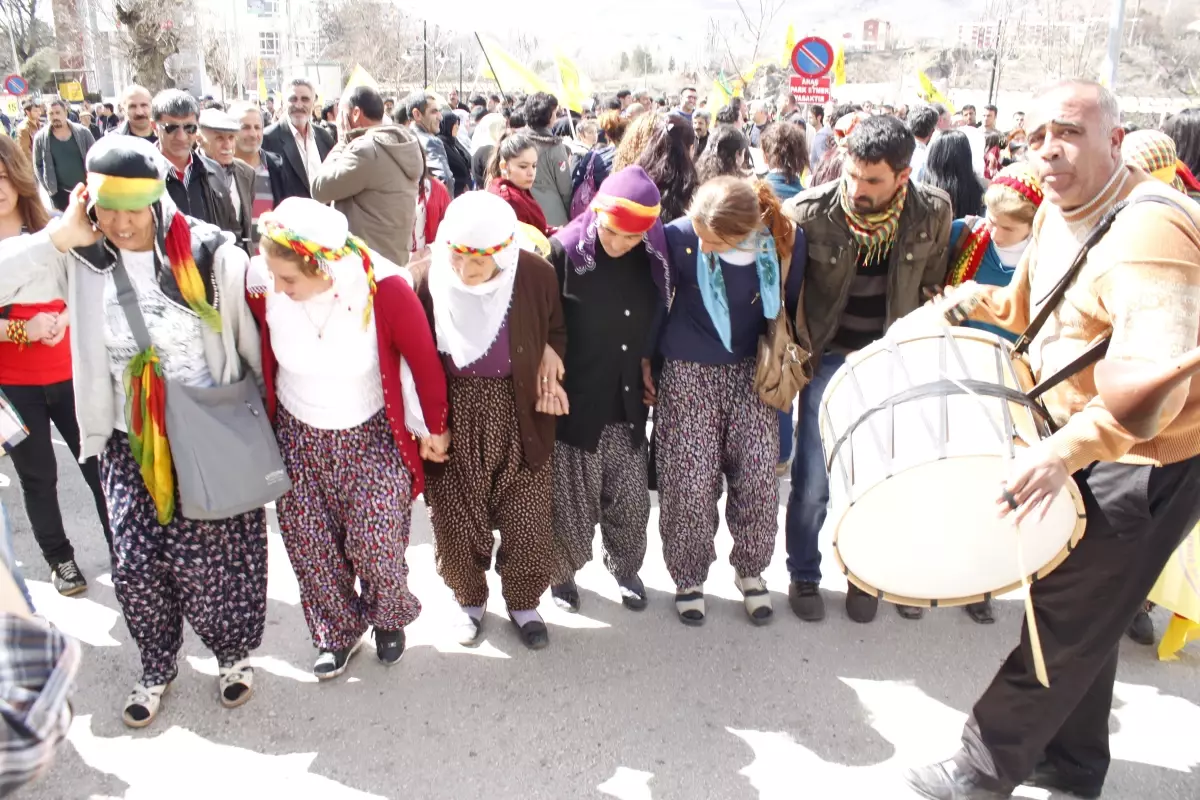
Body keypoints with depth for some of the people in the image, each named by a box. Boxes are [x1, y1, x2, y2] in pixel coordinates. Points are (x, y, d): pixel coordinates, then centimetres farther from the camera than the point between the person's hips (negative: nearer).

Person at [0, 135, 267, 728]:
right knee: (134, 565, 6)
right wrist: (60, 237, -20)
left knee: (202, 561, 1)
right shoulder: (78, 257, -6)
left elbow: (252, 340, -7)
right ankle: (157, 666, 34)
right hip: (128, 439, 3)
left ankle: (234, 651, 31)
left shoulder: (209, 254, -14)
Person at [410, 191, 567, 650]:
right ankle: (469, 599, 38)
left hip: (517, 413, 0)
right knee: (456, 516, 11)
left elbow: (556, 331, 8)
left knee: (527, 517, 7)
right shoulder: (426, 279, -14)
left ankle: (522, 602, 33)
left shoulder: (535, 275, -13)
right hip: (452, 414, 0)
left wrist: (550, 353, -11)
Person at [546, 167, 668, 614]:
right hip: (575, 401, -4)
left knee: (631, 500, 14)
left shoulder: (654, 256, -2)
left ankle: (626, 568, 39)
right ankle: (562, 573, 34)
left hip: (627, 404, 4)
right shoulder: (564, 252, -15)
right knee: (574, 503, 8)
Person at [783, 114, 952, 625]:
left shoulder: (932, 212, -10)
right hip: (829, 356, -2)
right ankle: (803, 577, 25)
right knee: (813, 479, 2)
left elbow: (935, 290, 4)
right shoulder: (809, 211, -17)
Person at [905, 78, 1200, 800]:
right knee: (1084, 612, 21)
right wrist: (982, 300, 4)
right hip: (1093, 449, 10)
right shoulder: (1060, 212, 4)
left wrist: (1063, 449, -50)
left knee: (1066, 620, 1)